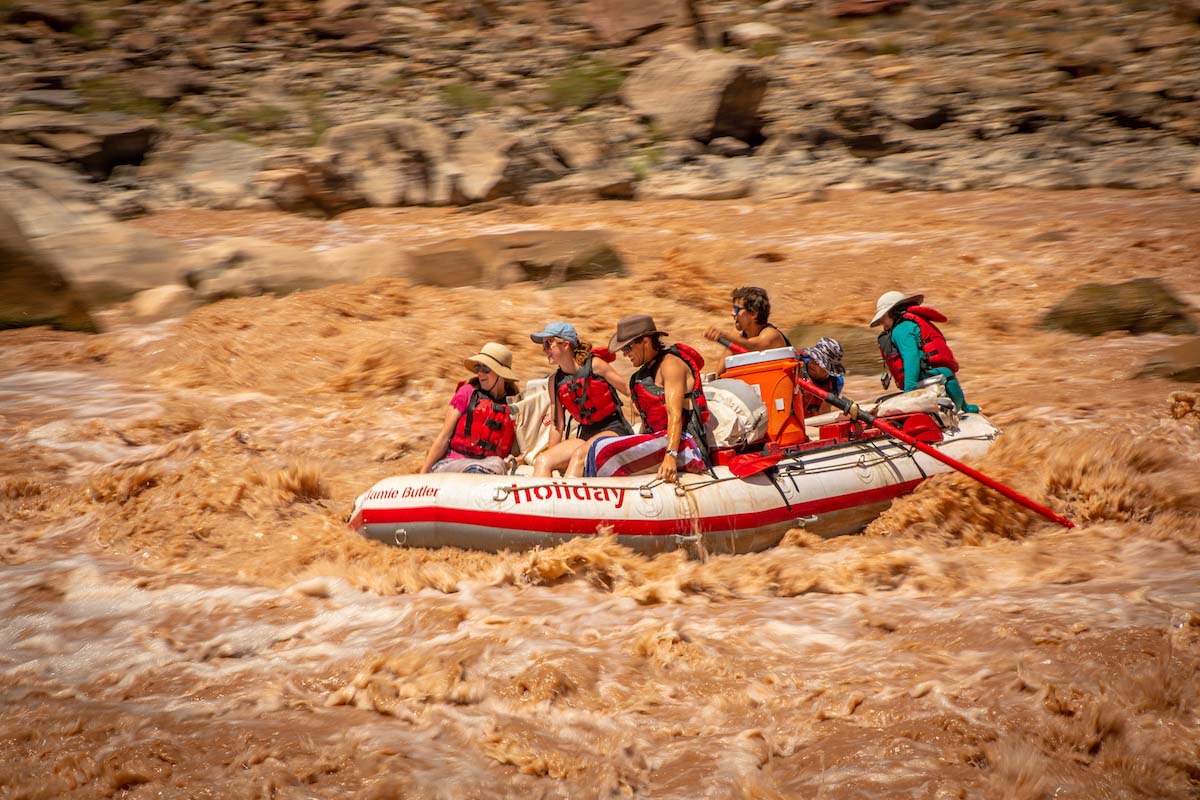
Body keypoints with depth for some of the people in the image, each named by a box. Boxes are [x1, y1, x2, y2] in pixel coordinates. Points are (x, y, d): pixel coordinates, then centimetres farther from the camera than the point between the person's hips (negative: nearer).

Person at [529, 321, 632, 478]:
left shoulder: (595, 365, -8)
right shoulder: (555, 382, 8)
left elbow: (630, 392, -4)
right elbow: (557, 426, 12)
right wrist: (553, 457, 10)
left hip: (613, 430, -6)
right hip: (586, 435, 6)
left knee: (579, 455, -35)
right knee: (542, 461, -15)